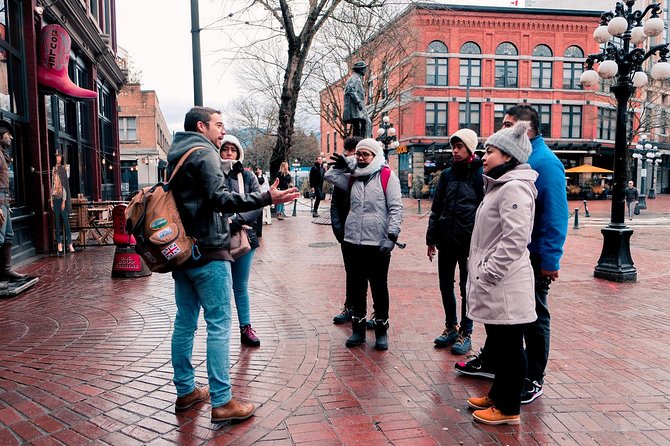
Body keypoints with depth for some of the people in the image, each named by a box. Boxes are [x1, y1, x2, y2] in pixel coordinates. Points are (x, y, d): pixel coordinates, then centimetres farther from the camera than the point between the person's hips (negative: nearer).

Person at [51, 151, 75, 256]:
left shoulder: (63, 169, -4)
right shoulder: (53, 169, 14)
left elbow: (65, 185, -8)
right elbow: (52, 185, 16)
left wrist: (64, 200, -13)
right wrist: (51, 199, 11)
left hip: (62, 197, -6)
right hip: (55, 197, 6)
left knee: (65, 220, -6)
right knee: (57, 222, 5)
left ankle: (69, 244, -3)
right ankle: (59, 245, 7)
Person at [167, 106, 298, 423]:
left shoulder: (176, 155, 18)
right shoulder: (204, 153, -10)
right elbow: (219, 198, -22)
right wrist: (266, 198, -26)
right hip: (208, 252, -9)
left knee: (185, 322, 13)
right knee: (219, 324, -6)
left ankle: (185, 391, 23)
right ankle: (222, 402, -3)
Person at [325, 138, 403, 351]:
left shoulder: (387, 176, -4)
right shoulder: (353, 177, 12)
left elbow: (396, 208, -9)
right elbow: (329, 176, 17)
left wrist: (391, 236, -16)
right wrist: (342, 165, 5)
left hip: (378, 244, -5)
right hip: (353, 242, 5)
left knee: (379, 289, 7)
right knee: (356, 287, 13)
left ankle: (381, 331, 20)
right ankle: (358, 329, 26)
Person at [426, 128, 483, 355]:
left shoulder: (479, 174, -6)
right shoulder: (447, 174, 9)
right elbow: (436, 207, 12)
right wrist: (431, 238, 10)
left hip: (469, 242, -5)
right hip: (446, 241, 5)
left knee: (467, 289, 6)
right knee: (446, 286, 14)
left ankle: (465, 333, 19)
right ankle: (451, 327, 30)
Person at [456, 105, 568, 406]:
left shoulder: (545, 162, -17)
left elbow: (556, 215, -21)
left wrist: (550, 259, -24)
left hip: (532, 257, -8)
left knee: (534, 317, 6)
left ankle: (533, 379, 20)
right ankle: (489, 361, 37)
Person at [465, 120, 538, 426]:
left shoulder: (514, 188, -17)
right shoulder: (501, 185, 17)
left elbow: (514, 240, -25)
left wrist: (488, 273, -20)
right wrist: (482, 272, 20)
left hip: (504, 285, -10)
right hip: (494, 285, 10)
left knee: (509, 346, 2)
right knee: (496, 344, 20)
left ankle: (508, 408, 14)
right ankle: (498, 394, 34)